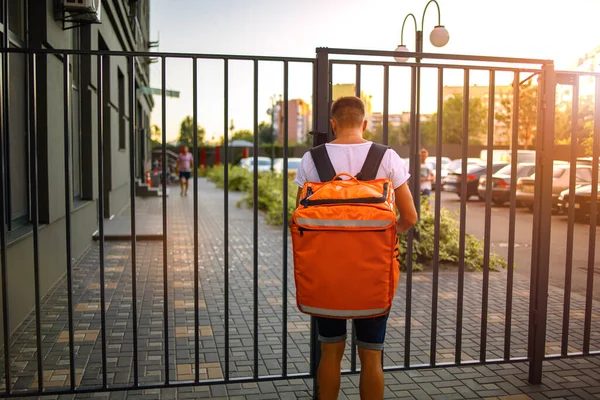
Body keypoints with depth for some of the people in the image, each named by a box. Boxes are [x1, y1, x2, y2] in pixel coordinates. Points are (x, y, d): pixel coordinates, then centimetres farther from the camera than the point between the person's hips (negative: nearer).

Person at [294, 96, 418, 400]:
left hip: (326, 266, 1)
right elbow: (409, 218, -4)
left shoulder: (312, 159, -4)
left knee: (330, 351, 16)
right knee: (371, 356, 12)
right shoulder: (387, 158, -6)